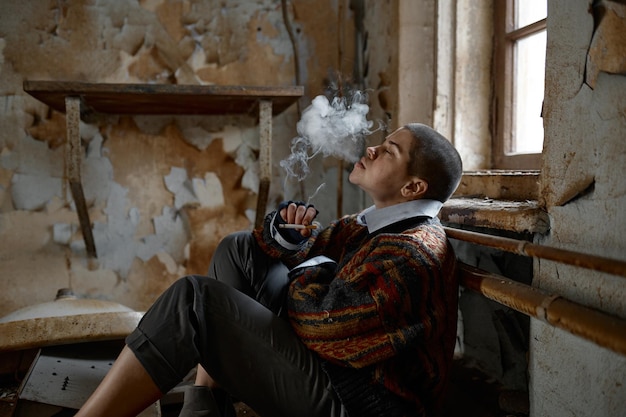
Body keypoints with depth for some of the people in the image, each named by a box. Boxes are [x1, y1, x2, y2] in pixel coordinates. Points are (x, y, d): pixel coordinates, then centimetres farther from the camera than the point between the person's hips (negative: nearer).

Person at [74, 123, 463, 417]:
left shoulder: (411, 254, -22)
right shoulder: (374, 225, 9)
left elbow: (324, 321, -25)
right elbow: (313, 248, 15)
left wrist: (310, 274, -5)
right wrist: (285, 234, -8)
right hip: (331, 362, 10)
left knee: (195, 299, -19)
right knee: (238, 250, 7)